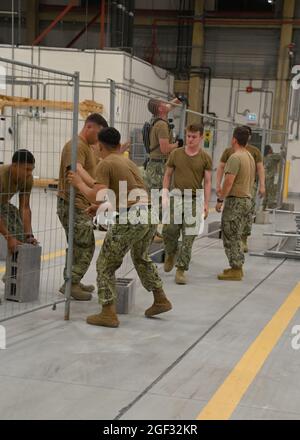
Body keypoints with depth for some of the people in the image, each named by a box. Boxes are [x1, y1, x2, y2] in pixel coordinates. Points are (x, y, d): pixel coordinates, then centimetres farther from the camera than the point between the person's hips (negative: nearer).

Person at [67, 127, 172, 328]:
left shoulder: (105, 164, -1)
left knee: (106, 264, 5)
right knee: (142, 258, 31)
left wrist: (80, 184, 3)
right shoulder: (129, 162, 22)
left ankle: (109, 314, 3)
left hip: (131, 218, -8)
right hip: (150, 213, 8)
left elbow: (99, 198, -12)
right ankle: (161, 300, 36)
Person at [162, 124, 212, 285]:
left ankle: (181, 270, 2)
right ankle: (171, 254, 27)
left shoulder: (205, 158, 1)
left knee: (188, 236, -4)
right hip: (176, 197, 1)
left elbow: (207, 182, 2)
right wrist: (165, 196, 1)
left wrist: (206, 203, -6)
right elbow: (168, 175, 10)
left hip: (194, 200, -1)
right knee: (169, 230, -5)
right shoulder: (176, 154, 4)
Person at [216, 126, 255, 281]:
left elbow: (229, 182, -22)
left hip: (235, 200, -9)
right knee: (236, 236, 18)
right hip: (247, 199, 9)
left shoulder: (235, 158, -17)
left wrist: (220, 199, -14)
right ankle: (237, 267, 24)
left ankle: (236, 271, -1)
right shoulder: (250, 157, 13)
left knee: (230, 237, -3)